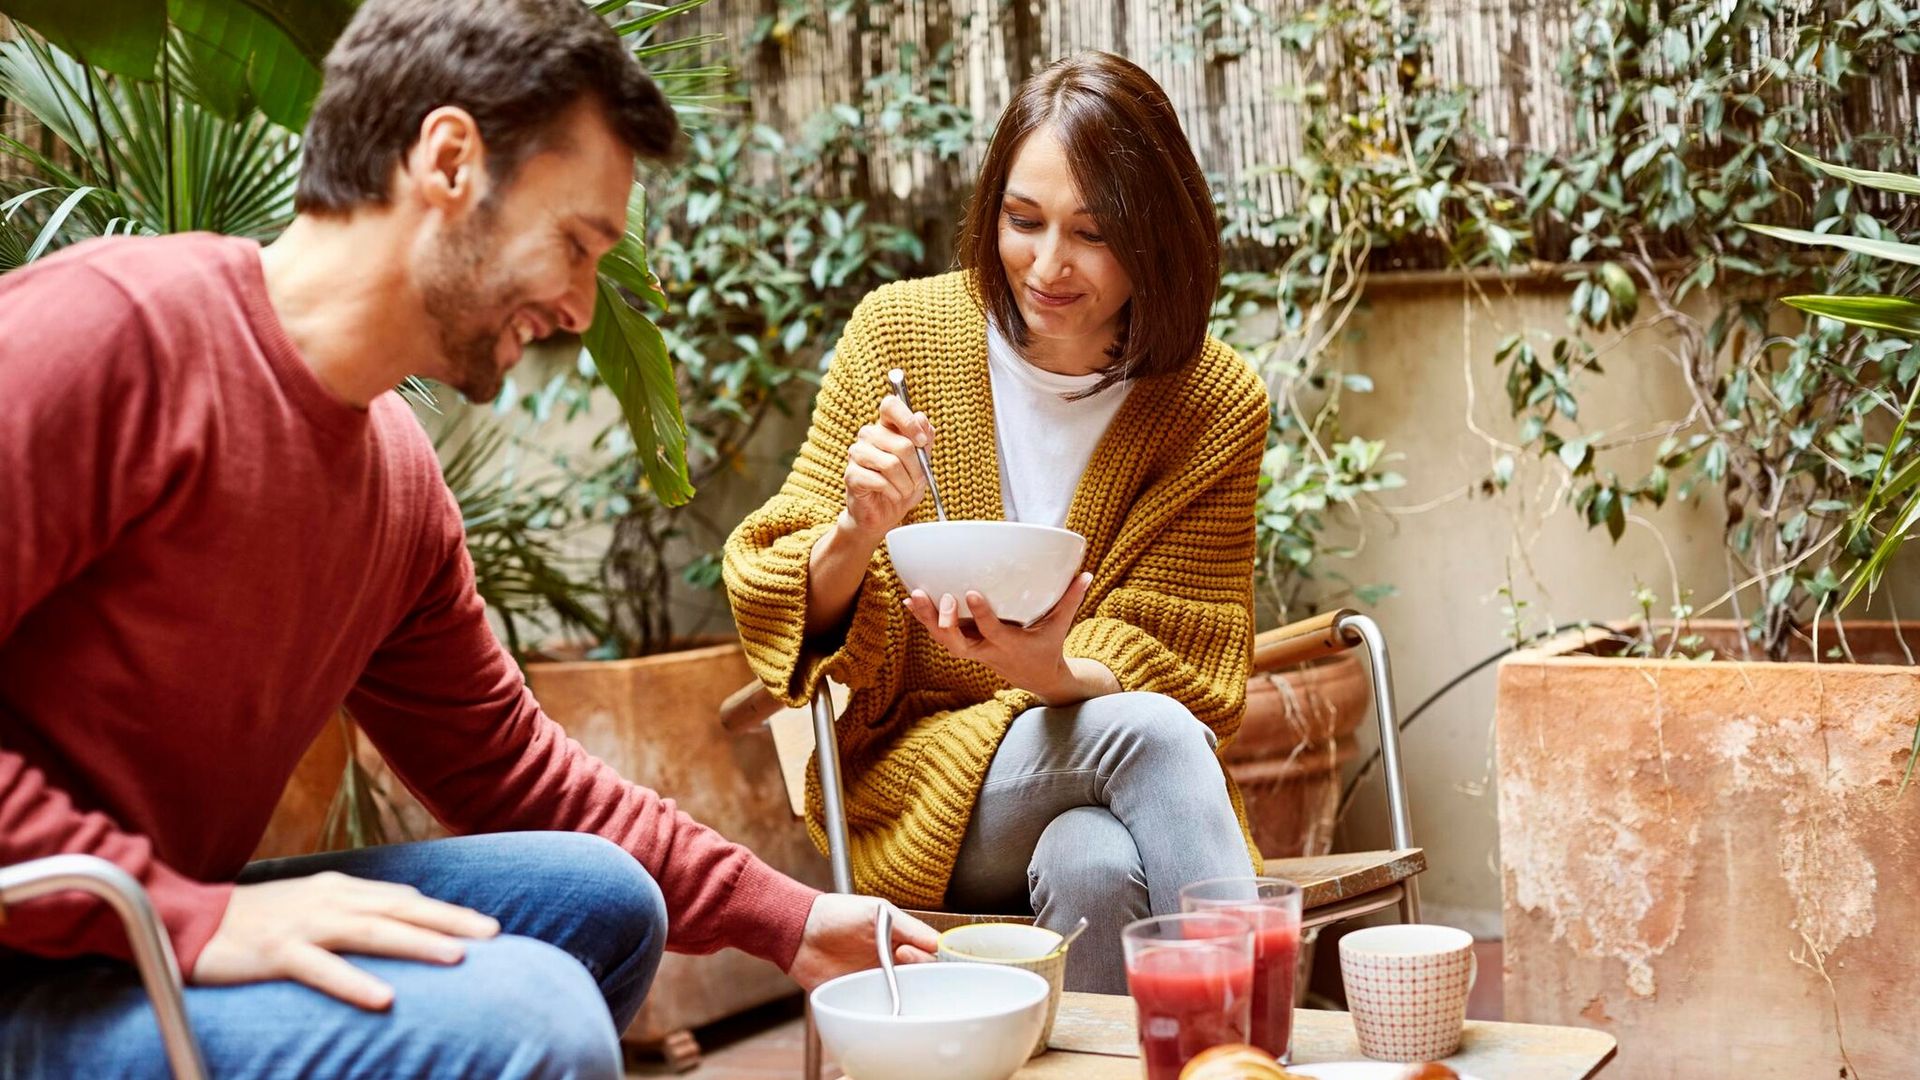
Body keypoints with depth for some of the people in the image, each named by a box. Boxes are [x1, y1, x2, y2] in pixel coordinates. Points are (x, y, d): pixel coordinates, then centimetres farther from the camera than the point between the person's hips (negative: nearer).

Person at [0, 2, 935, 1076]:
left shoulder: (400, 472, 9)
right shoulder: (110, 324, -18)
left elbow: (503, 761, 19)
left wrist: (788, 918, 16)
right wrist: (190, 914, -26)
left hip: (162, 923, 9)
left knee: (603, 899, 11)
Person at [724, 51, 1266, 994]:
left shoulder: (1217, 407, -4)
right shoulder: (898, 333, -4)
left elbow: (1187, 675, -5)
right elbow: (778, 612, -1)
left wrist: (1055, 672, -27)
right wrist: (856, 534, -24)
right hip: (914, 780, 0)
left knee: (1094, 866, -36)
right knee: (1146, 729, -31)